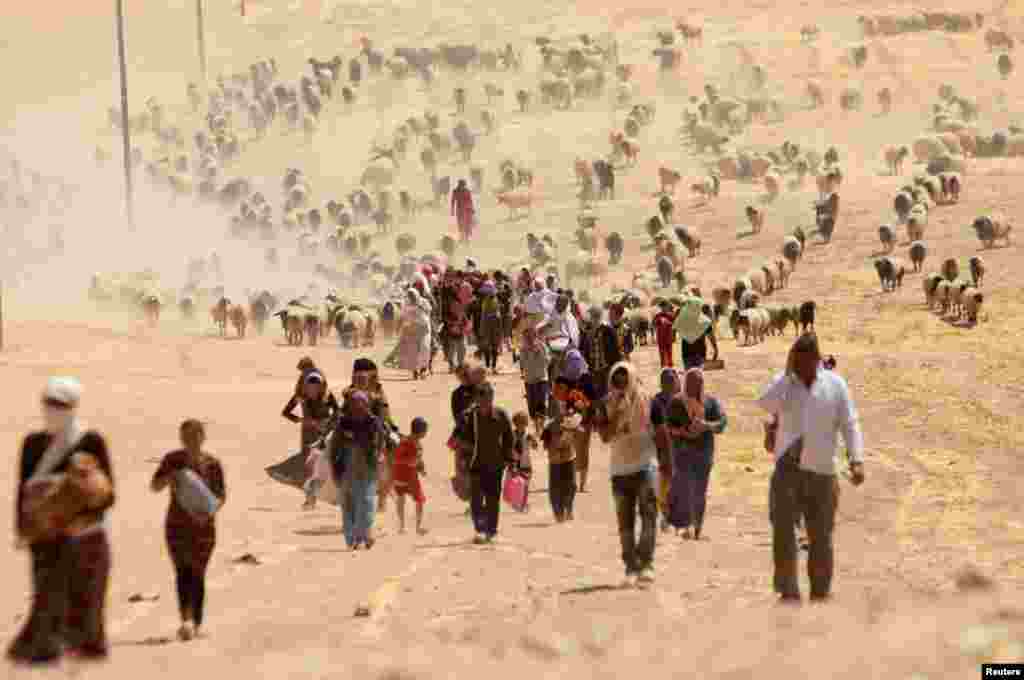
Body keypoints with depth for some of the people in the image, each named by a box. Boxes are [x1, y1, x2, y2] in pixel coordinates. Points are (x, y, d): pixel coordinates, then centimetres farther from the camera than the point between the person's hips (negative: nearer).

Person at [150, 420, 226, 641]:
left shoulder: (212, 464, -2)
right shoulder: (172, 460, 1)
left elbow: (221, 497, 0)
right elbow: (154, 486, 4)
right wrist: (169, 477, -17)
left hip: (203, 526, 0)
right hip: (177, 524, 0)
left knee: (197, 574, 6)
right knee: (183, 571, -15)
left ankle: (195, 623, 17)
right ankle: (186, 620, -29)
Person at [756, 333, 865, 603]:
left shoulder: (835, 384, 3)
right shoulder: (783, 382, 3)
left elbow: (850, 425, 0)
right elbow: (764, 404, -16)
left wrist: (856, 461, -12)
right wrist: (788, 371, -14)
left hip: (822, 470, 1)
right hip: (787, 468, -1)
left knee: (820, 534, 7)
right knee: (782, 528, -14)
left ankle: (820, 591, 20)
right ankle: (788, 591, -14)